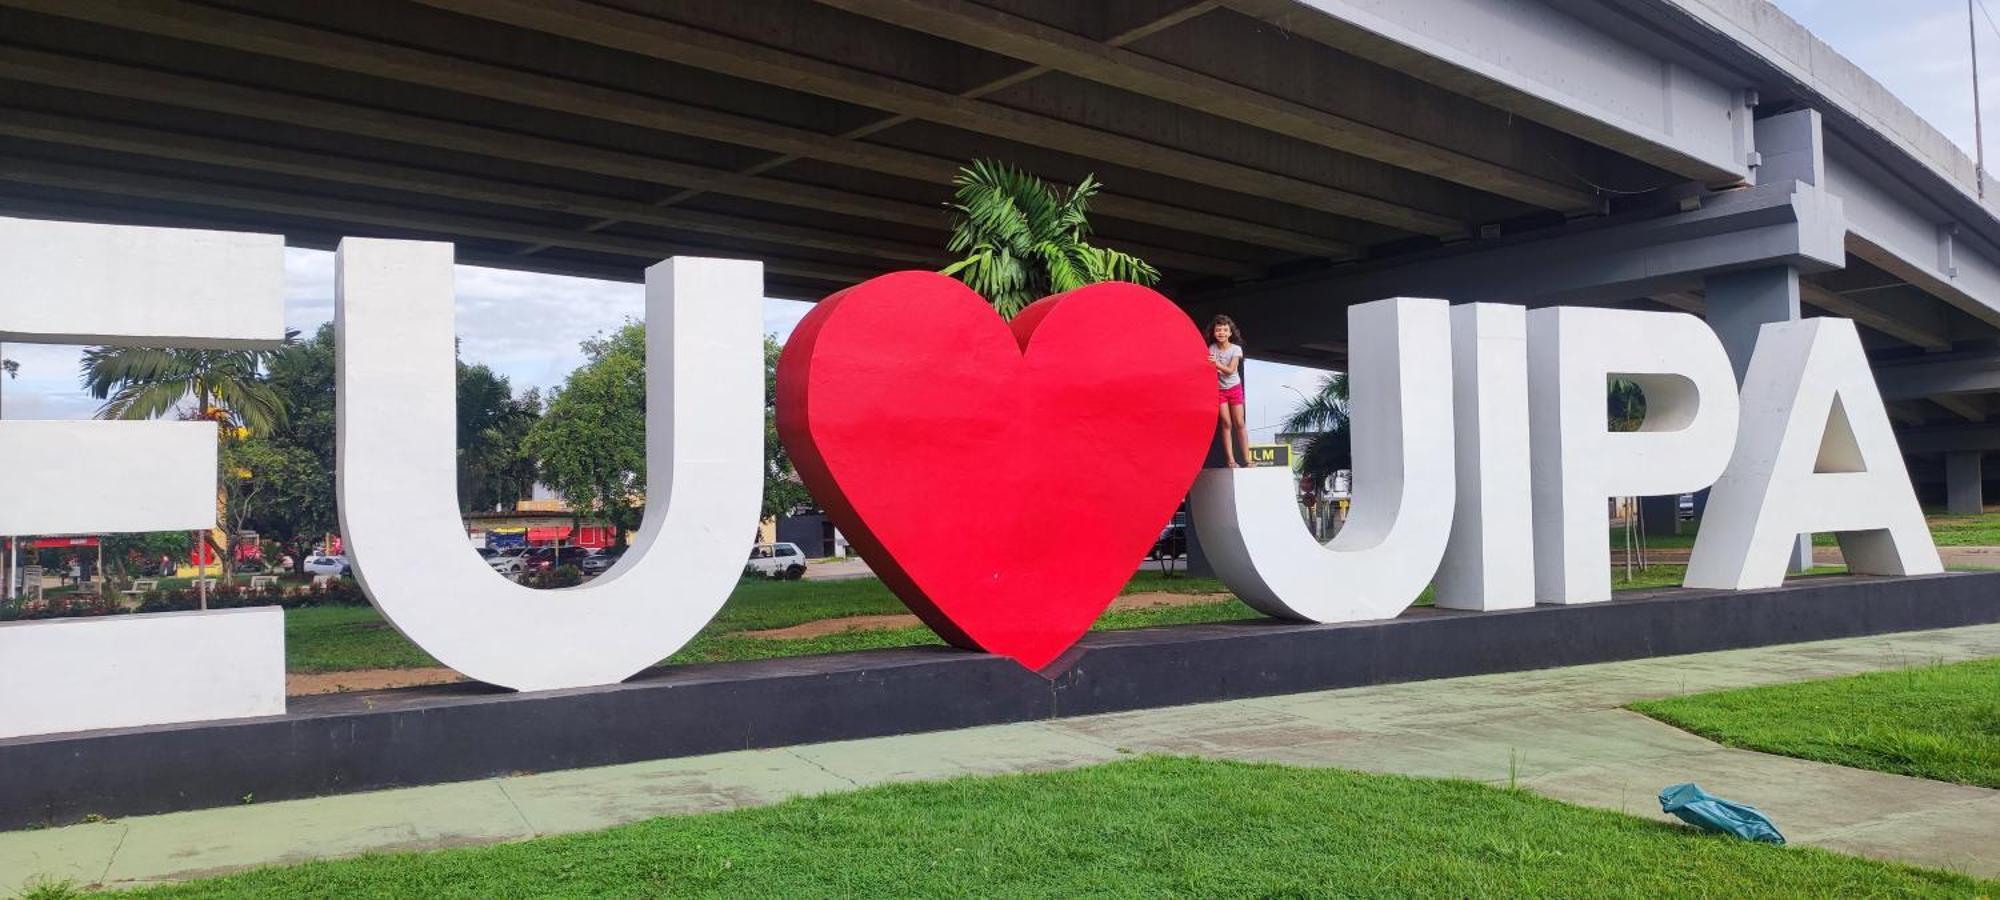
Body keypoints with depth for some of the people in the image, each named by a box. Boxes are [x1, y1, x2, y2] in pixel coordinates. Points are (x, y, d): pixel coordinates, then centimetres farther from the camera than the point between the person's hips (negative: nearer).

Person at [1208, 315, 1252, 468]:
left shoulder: (1236, 349, -12)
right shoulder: (1211, 349, -9)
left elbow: (1230, 370, -20)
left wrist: (1216, 363, -35)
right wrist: (1212, 368, -31)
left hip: (1234, 388, 0)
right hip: (1218, 389, 0)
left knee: (1240, 423, -1)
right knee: (1226, 424, -4)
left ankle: (1247, 460, 2)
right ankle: (1231, 460, -2)